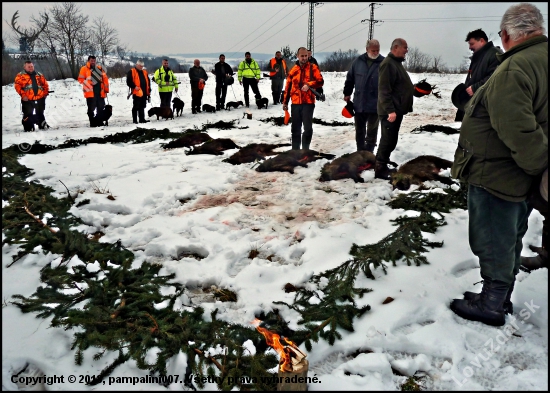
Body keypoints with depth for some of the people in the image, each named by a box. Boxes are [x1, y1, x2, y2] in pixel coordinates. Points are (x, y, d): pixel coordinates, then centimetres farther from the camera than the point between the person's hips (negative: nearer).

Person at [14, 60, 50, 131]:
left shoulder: (39, 75, 13)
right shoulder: (20, 76, -1)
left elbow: (45, 84, 17)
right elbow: (17, 86, -9)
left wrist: (45, 93, 5)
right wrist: (23, 95, -18)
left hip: (40, 99, 4)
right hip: (27, 100, -4)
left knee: (40, 113, 18)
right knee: (28, 115, -3)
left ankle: (43, 125, 31)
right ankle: (29, 128, 2)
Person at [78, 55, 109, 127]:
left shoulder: (99, 68, 12)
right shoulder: (84, 69, 2)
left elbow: (105, 79, 13)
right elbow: (80, 79, -1)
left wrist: (106, 89, 9)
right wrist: (88, 85, -15)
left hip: (100, 92, 4)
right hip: (90, 92, -4)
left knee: (101, 108, 7)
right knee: (91, 109, 0)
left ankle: (100, 122, 18)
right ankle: (93, 123, 6)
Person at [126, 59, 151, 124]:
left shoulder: (144, 72, 19)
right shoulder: (131, 72, 0)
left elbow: (148, 82, 23)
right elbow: (128, 81, -8)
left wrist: (148, 91, 18)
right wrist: (134, 87, -18)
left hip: (144, 93, 6)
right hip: (137, 93, -6)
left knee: (142, 107, 11)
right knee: (136, 107, -2)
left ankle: (142, 119, 17)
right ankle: (135, 120, 2)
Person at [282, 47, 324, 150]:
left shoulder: (313, 68, 2)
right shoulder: (293, 70, 10)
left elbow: (320, 81, -6)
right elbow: (288, 87, 14)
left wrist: (309, 85, -21)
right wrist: (285, 102, 13)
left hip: (308, 102, -3)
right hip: (296, 103, 3)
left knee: (308, 127, -1)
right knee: (295, 128, 8)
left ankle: (305, 149, 10)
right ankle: (295, 149, 17)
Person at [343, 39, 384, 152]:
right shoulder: (358, 61, 3)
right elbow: (350, 78, 12)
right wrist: (347, 93, 12)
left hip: (375, 105, -3)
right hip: (359, 103, 3)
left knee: (372, 131, 7)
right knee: (359, 130, 12)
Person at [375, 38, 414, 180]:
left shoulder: (397, 63, 18)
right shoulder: (388, 63, -15)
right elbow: (384, 90, -23)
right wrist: (390, 110, -27)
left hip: (397, 109, 10)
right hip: (390, 111, -10)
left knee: (391, 140, 14)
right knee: (388, 140, -7)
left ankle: (382, 166, 23)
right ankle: (380, 169, 0)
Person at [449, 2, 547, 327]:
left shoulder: (515, 69, -23)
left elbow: (518, 130, -29)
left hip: (497, 175, -10)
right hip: (521, 178, 10)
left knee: (493, 242, 5)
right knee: (510, 239, 20)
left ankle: (492, 305, 20)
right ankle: (502, 298, 36)